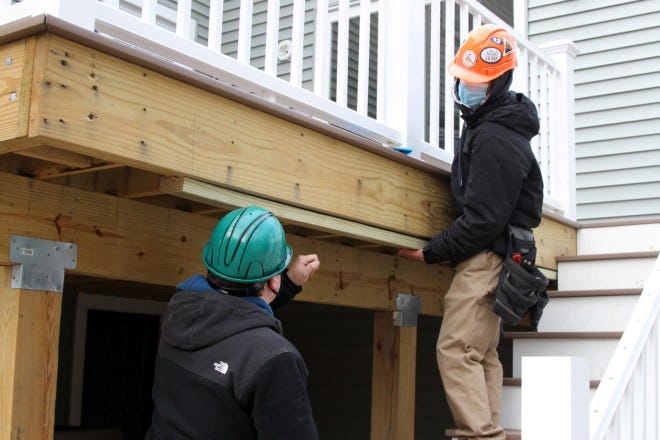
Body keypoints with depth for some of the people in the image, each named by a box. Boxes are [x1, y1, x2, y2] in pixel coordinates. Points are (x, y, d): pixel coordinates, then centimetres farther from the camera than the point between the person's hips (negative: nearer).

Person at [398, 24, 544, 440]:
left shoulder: (496, 140, -19)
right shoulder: (486, 122, 14)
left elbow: (483, 218, -21)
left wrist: (431, 251, -13)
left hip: (486, 254, -11)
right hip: (489, 256, 11)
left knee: (456, 350, -13)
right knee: (483, 354, 11)